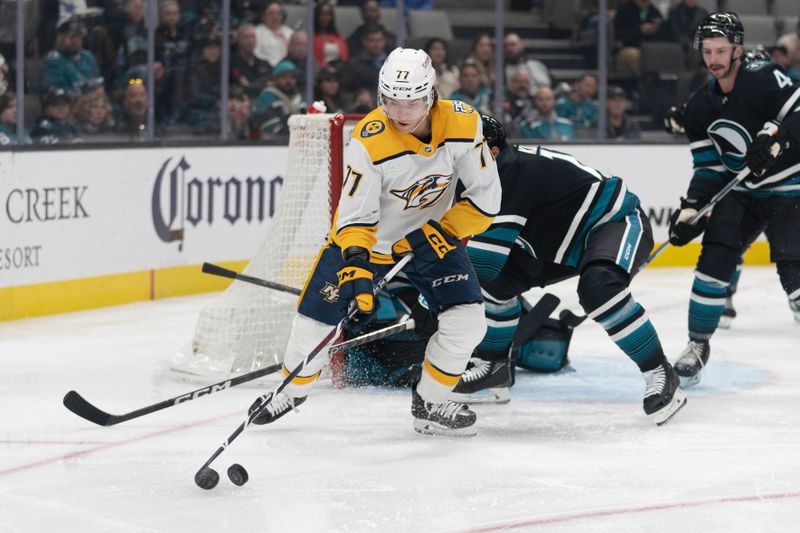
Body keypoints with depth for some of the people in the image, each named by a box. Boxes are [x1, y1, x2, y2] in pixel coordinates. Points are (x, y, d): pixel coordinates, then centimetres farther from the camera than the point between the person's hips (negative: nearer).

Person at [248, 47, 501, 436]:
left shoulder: (462, 123, -22)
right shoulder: (369, 141, -29)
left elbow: (485, 196, -14)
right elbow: (355, 215, -28)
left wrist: (444, 232, -22)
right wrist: (355, 265, -42)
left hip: (433, 235, 2)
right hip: (368, 237, -2)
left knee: (466, 320, -14)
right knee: (316, 318, -1)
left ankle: (429, 405, 7)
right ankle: (293, 389, 28)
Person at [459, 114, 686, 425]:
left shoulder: (515, 172, -30)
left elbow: (489, 251, -34)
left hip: (618, 222, -10)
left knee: (597, 287, -38)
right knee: (498, 279, 4)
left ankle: (660, 374, -28)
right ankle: (494, 362, 24)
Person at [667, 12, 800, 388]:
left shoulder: (764, 79, -18)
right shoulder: (700, 106, 1)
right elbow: (708, 167, 4)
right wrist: (691, 209, -7)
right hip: (739, 191, 5)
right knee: (714, 261, -7)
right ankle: (698, 346, 5)